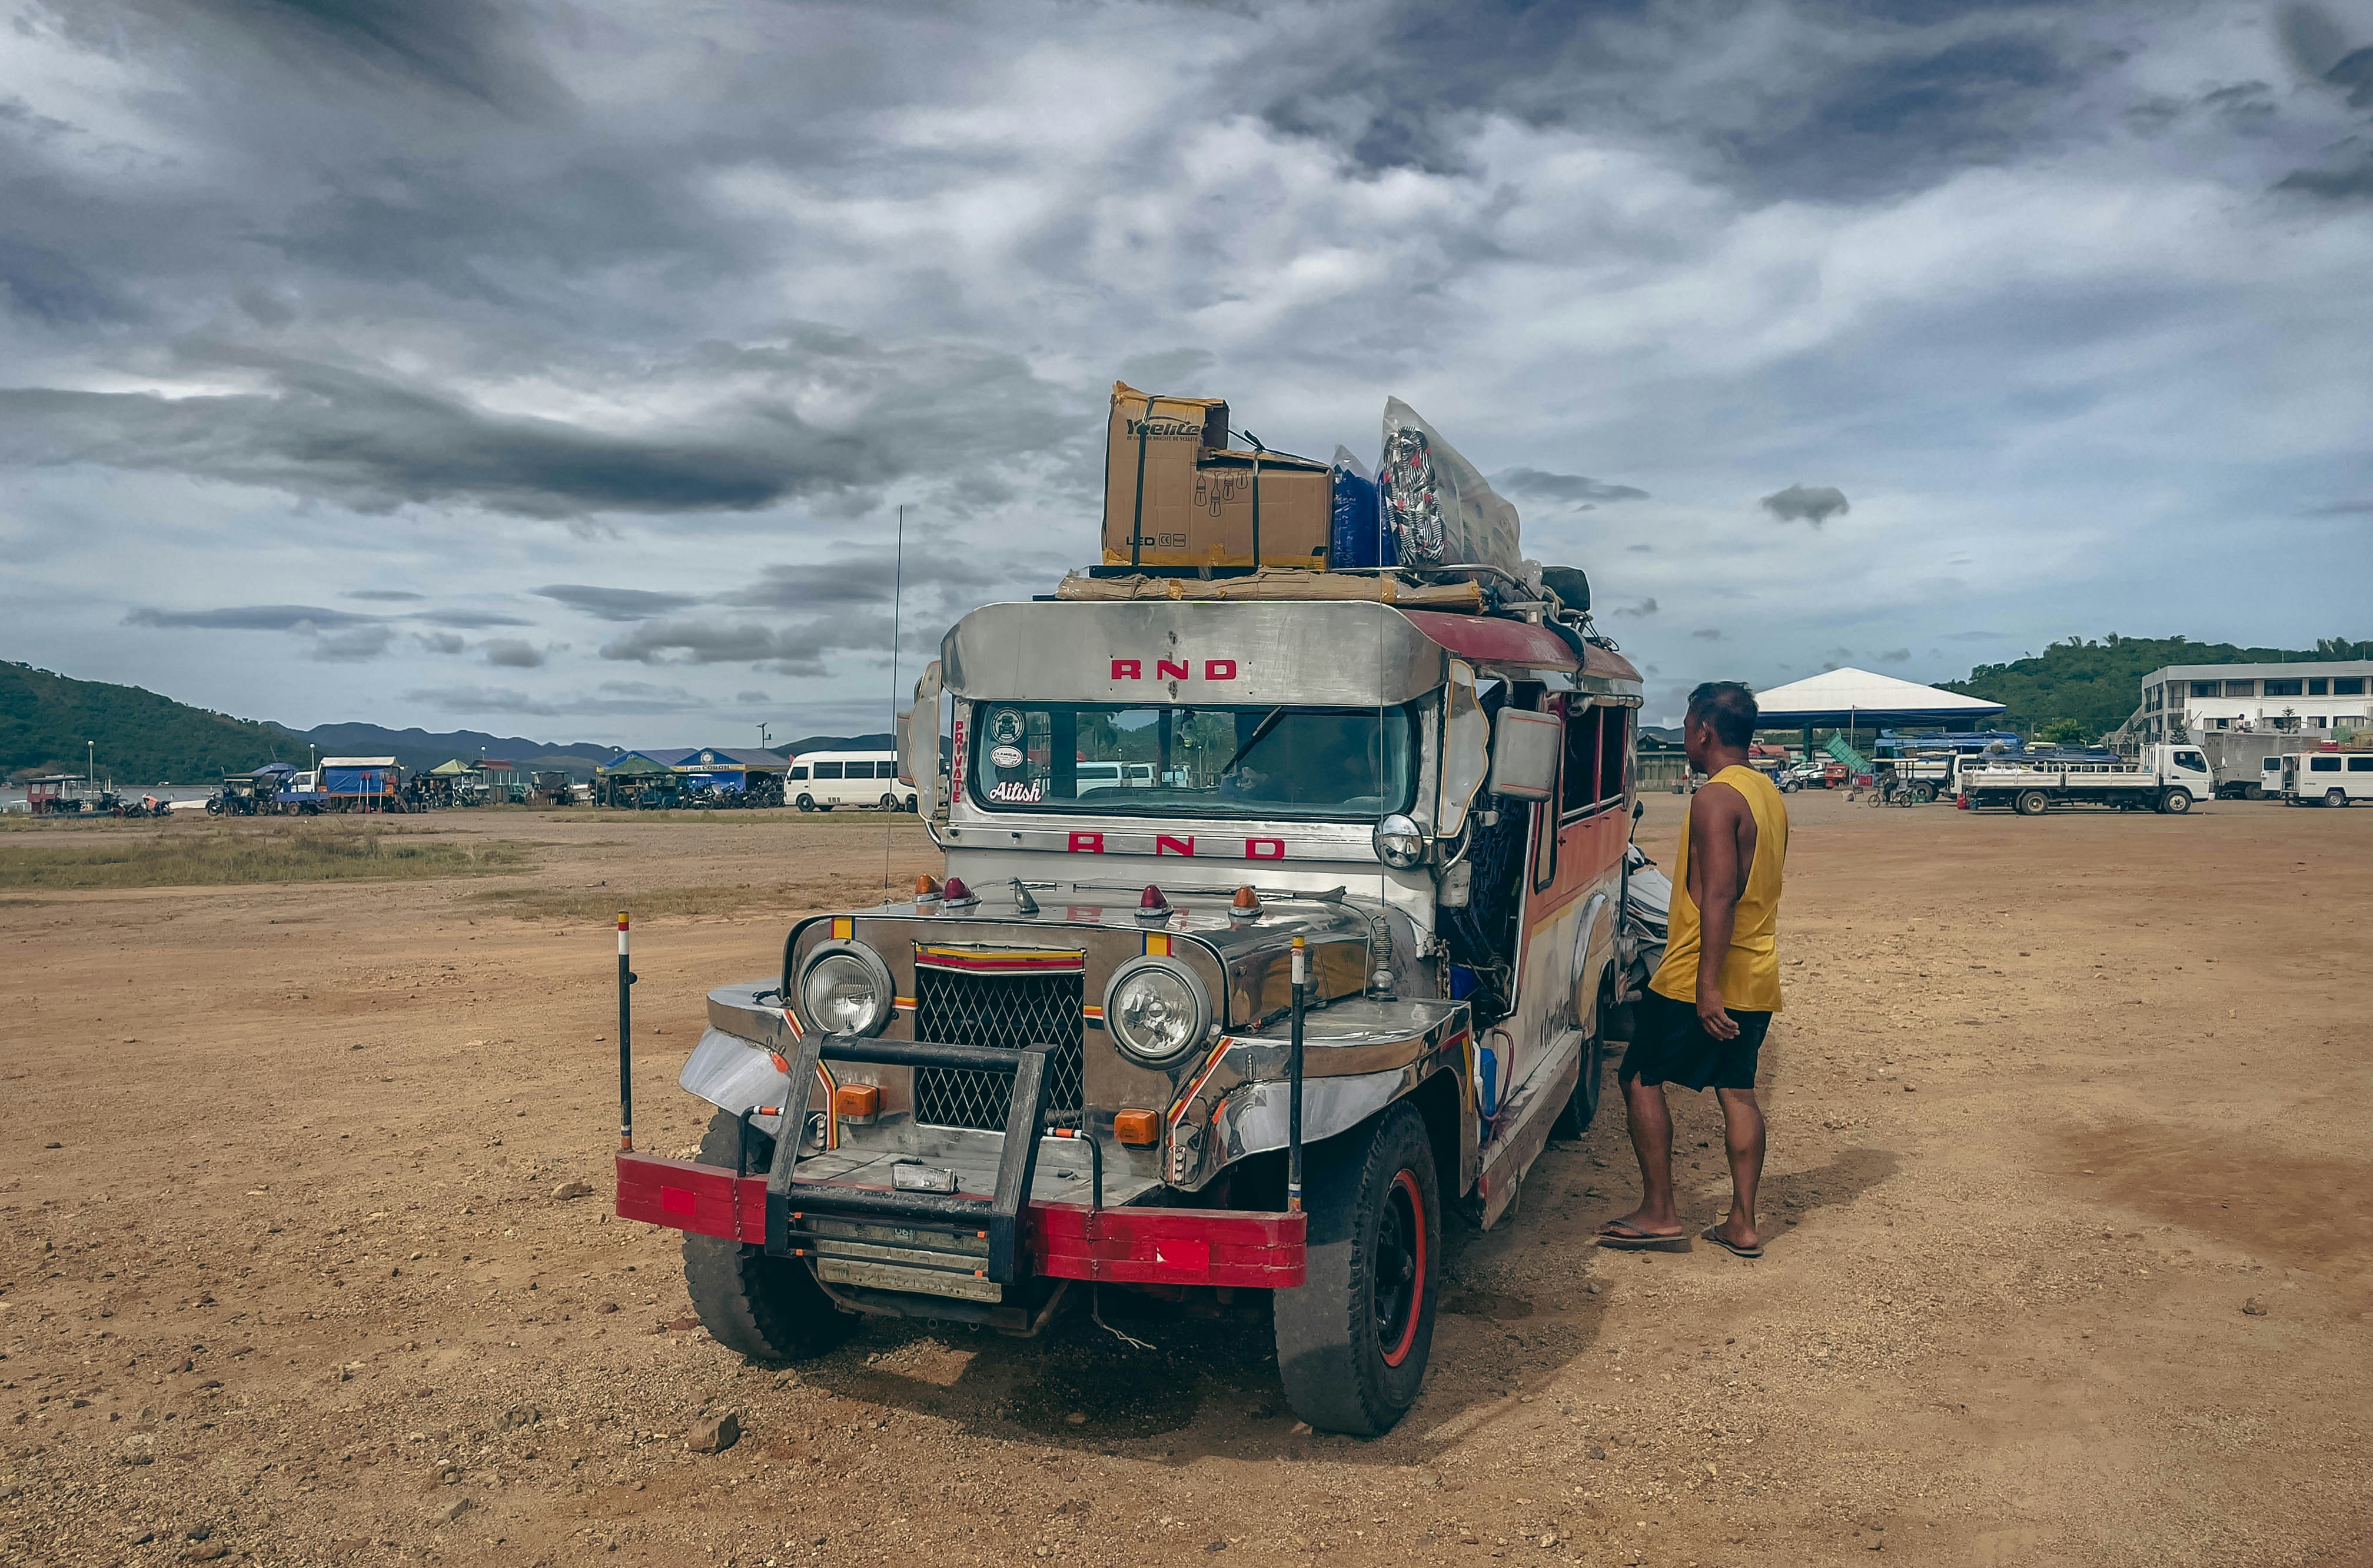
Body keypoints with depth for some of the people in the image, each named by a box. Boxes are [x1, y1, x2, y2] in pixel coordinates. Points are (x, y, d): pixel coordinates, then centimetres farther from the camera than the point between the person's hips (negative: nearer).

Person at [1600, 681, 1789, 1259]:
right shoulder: (1769, 795, 13)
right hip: (1757, 977, 9)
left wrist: (1707, 982, -26)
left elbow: (1719, 894, -24)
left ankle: (1658, 1213, 5)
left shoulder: (1715, 798, -16)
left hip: (1703, 976, -9)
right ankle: (1743, 1225, 15)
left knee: (1641, 1080, 2)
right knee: (1738, 1090, 12)